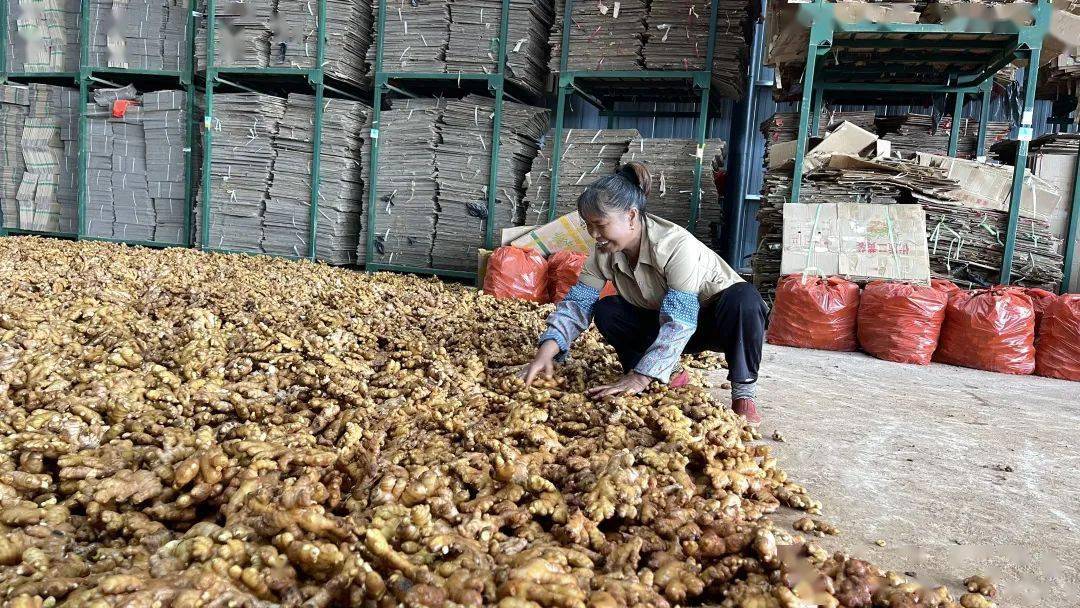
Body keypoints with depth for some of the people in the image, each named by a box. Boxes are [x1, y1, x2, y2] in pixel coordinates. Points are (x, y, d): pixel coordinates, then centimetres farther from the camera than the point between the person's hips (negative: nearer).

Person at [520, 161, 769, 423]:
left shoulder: (676, 245, -34)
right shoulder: (605, 252, -15)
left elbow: (679, 321, -39)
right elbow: (577, 301, -15)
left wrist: (639, 378, -46)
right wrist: (547, 349, -32)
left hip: (713, 320, -5)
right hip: (663, 318, 6)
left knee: (744, 297, -37)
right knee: (605, 311, -18)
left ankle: (744, 391, -19)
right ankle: (670, 375, -3)